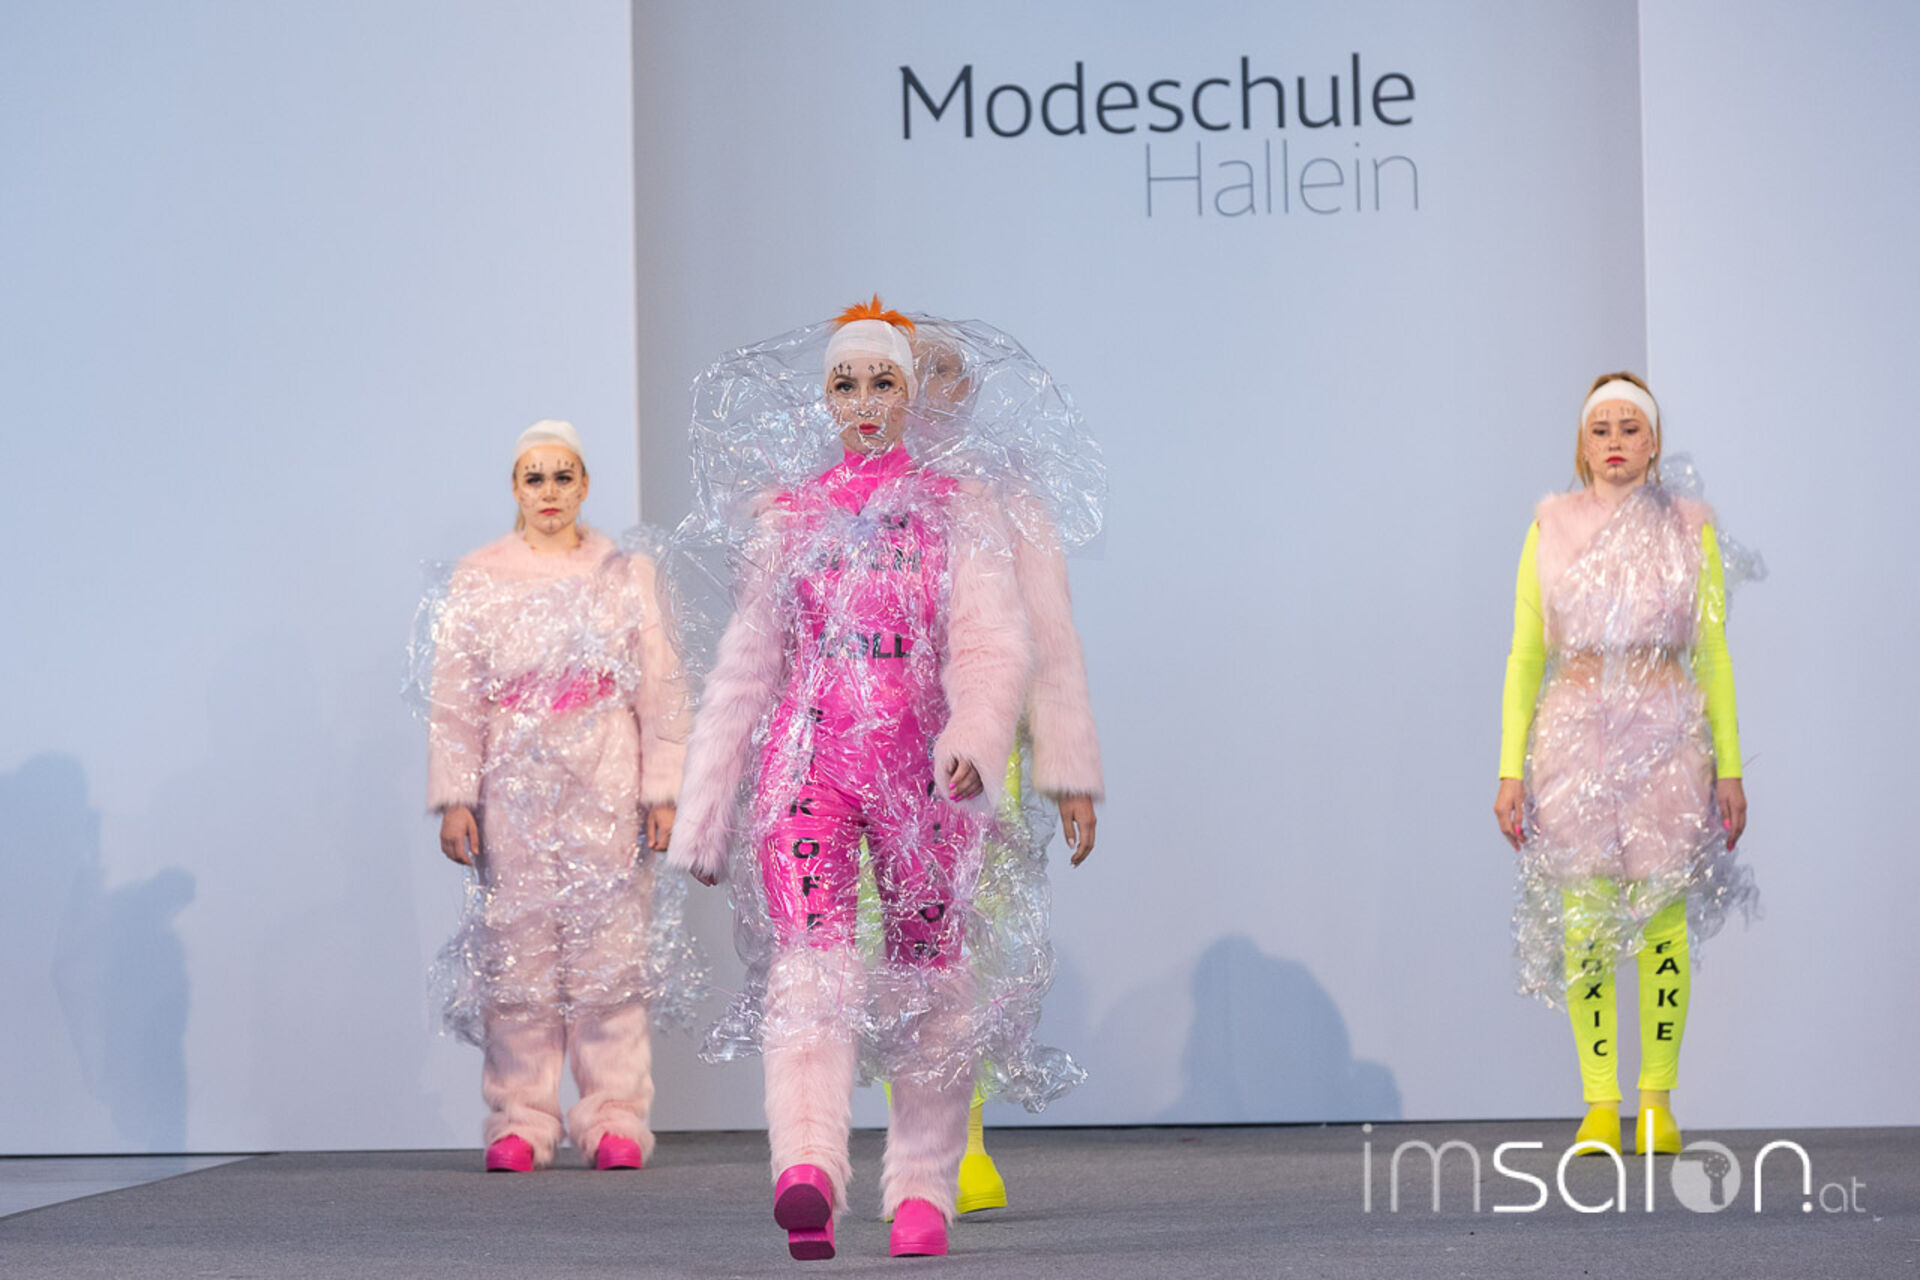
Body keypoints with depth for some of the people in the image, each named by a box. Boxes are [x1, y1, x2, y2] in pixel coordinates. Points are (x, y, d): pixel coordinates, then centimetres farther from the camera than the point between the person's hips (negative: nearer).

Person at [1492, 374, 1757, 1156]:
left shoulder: (1688, 528, 7)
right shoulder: (1552, 529, 7)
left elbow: (1713, 654, 7)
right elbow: (1525, 655, 7)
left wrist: (1729, 767, 2)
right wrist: (1510, 769, 0)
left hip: (1666, 733, 0)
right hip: (1575, 732, 0)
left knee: (1663, 920, -4)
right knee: (1584, 922, -3)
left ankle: (1657, 1101, 6)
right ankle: (1599, 1104, 4)